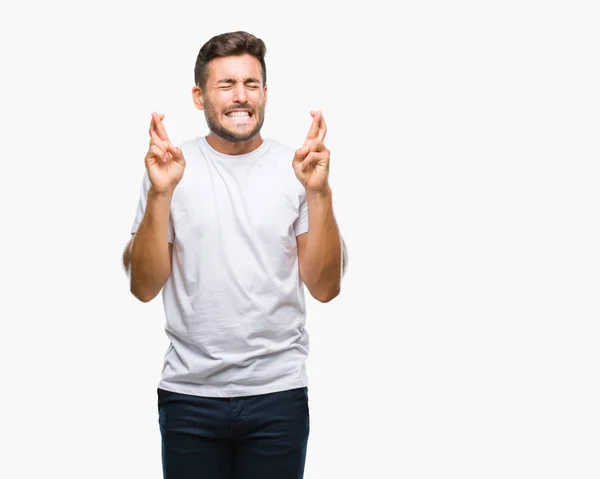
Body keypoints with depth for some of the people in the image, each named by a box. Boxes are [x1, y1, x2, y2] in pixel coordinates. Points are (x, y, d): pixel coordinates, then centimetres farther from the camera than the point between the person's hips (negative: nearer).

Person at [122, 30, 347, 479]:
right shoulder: (173, 166, 0)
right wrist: (160, 194, -16)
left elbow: (325, 288, -4)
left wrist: (318, 192, -15)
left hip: (278, 393, 0)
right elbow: (144, 287, -4)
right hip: (189, 393, 0)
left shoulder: (296, 166, 0)